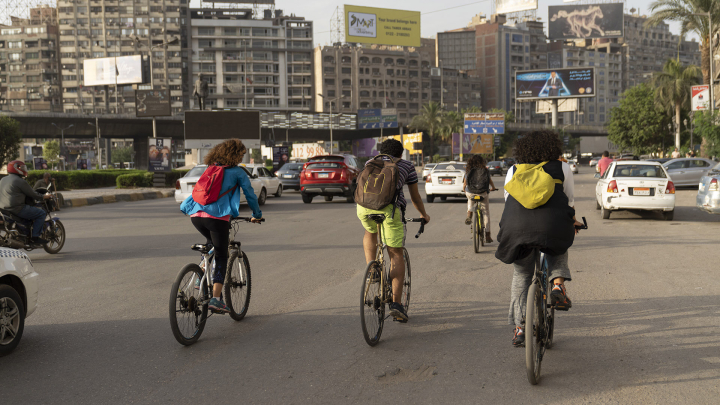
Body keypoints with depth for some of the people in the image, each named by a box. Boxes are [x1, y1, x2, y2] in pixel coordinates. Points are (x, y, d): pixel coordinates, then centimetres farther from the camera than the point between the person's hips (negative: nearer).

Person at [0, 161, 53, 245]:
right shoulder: (20, 181, -11)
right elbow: (32, 194, -6)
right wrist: (44, 197, 10)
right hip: (16, 209, -10)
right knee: (41, 213, -5)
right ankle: (34, 237, -11)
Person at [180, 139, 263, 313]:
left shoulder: (210, 170, 24)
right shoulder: (237, 172, 8)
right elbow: (250, 194, 14)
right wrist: (257, 214, 28)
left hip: (196, 215, 6)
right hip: (217, 216, -6)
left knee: (212, 244, 32)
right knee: (221, 257, 3)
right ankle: (216, 299, -6)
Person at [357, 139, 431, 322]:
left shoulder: (371, 162, 32)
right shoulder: (407, 165, 27)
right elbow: (415, 197, 32)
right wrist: (424, 215, 49)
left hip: (364, 204, 2)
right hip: (390, 205, -2)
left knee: (370, 232, 35)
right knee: (396, 254, 7)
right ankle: (396, 303, 0)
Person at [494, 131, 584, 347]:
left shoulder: (513, 171, 22)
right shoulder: (562, 168, 18)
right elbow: (569, 201, 24)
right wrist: (572, 221, 43)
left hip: (517, 230, 1)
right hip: (552, 227, -1)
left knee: (521, 276, 21)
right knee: (558, 252, 34)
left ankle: (518, 328, 17)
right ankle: (558, 285, 6)